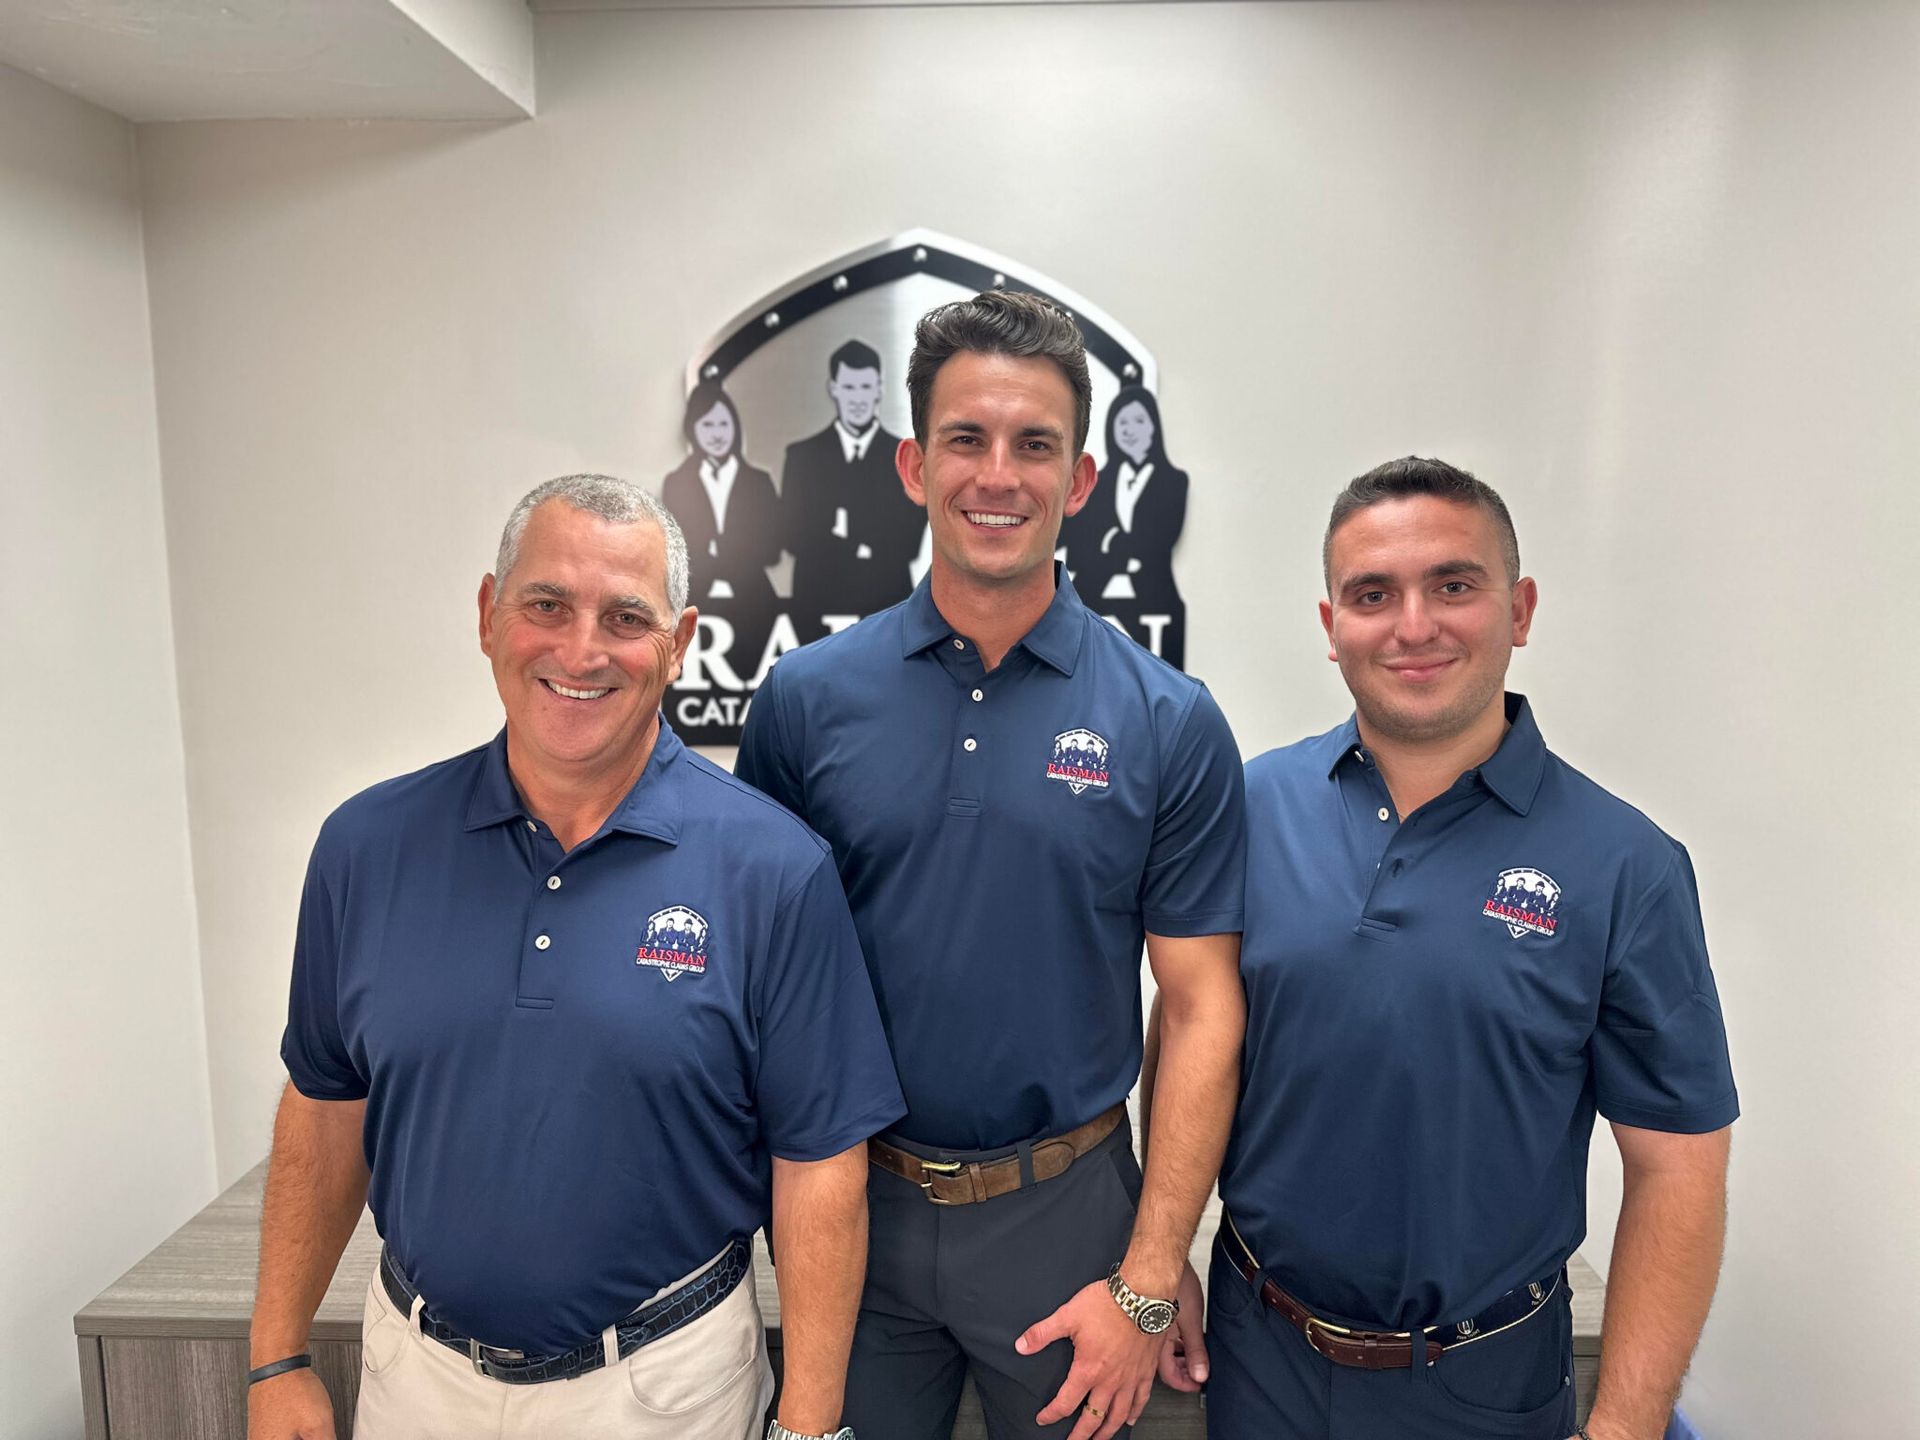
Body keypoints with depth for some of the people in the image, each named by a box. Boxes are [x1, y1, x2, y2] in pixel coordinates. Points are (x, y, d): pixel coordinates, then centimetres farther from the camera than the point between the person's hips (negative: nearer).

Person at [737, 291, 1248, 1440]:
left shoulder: (1170, 723, -9)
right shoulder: (808, 697, -6)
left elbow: (1201, 1011, -7)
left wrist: (1148, 1282, -8)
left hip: (1063, 1214, -1)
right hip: (853, 1204, 1)